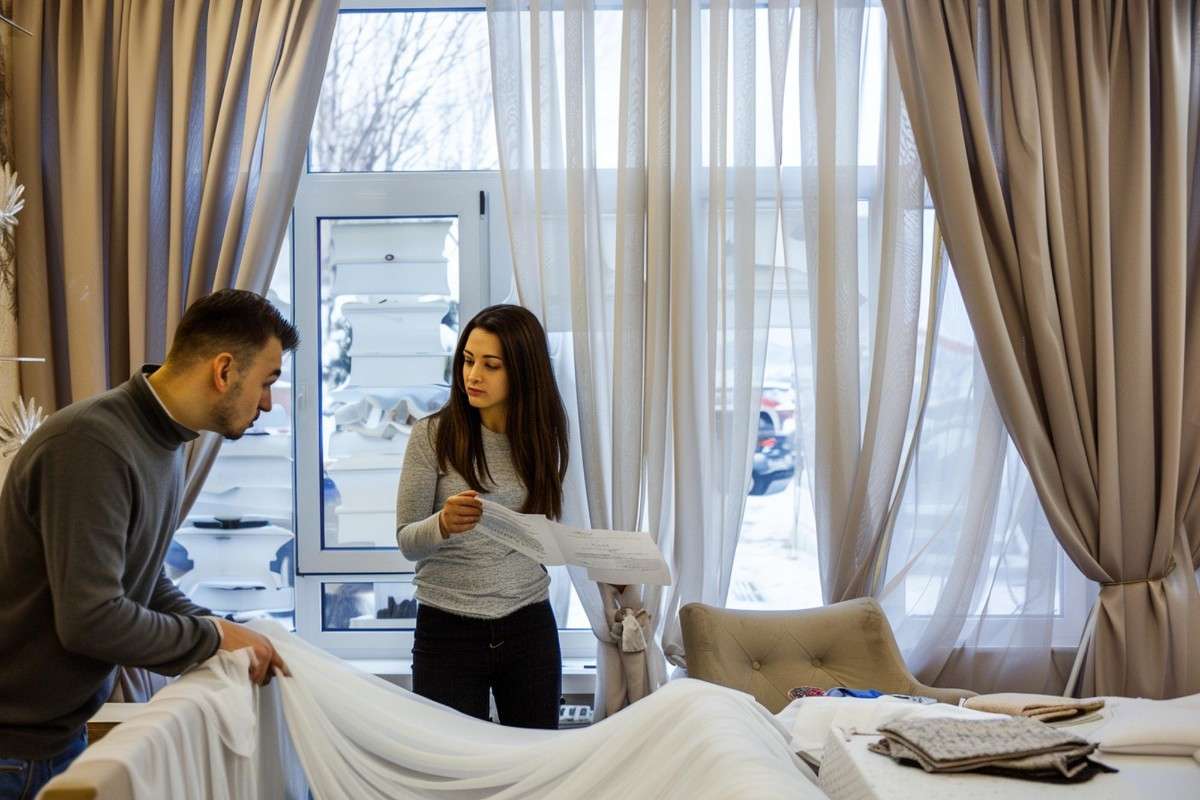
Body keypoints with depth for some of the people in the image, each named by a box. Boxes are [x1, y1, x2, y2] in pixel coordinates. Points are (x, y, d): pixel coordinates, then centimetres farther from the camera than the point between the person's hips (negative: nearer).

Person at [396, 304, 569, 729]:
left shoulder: (541, 436, 4)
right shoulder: (432, 434, -6)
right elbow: (407, 541, -5)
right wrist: (444, 524, -26)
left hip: (529, 627, 3)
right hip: (448, 630, -2)